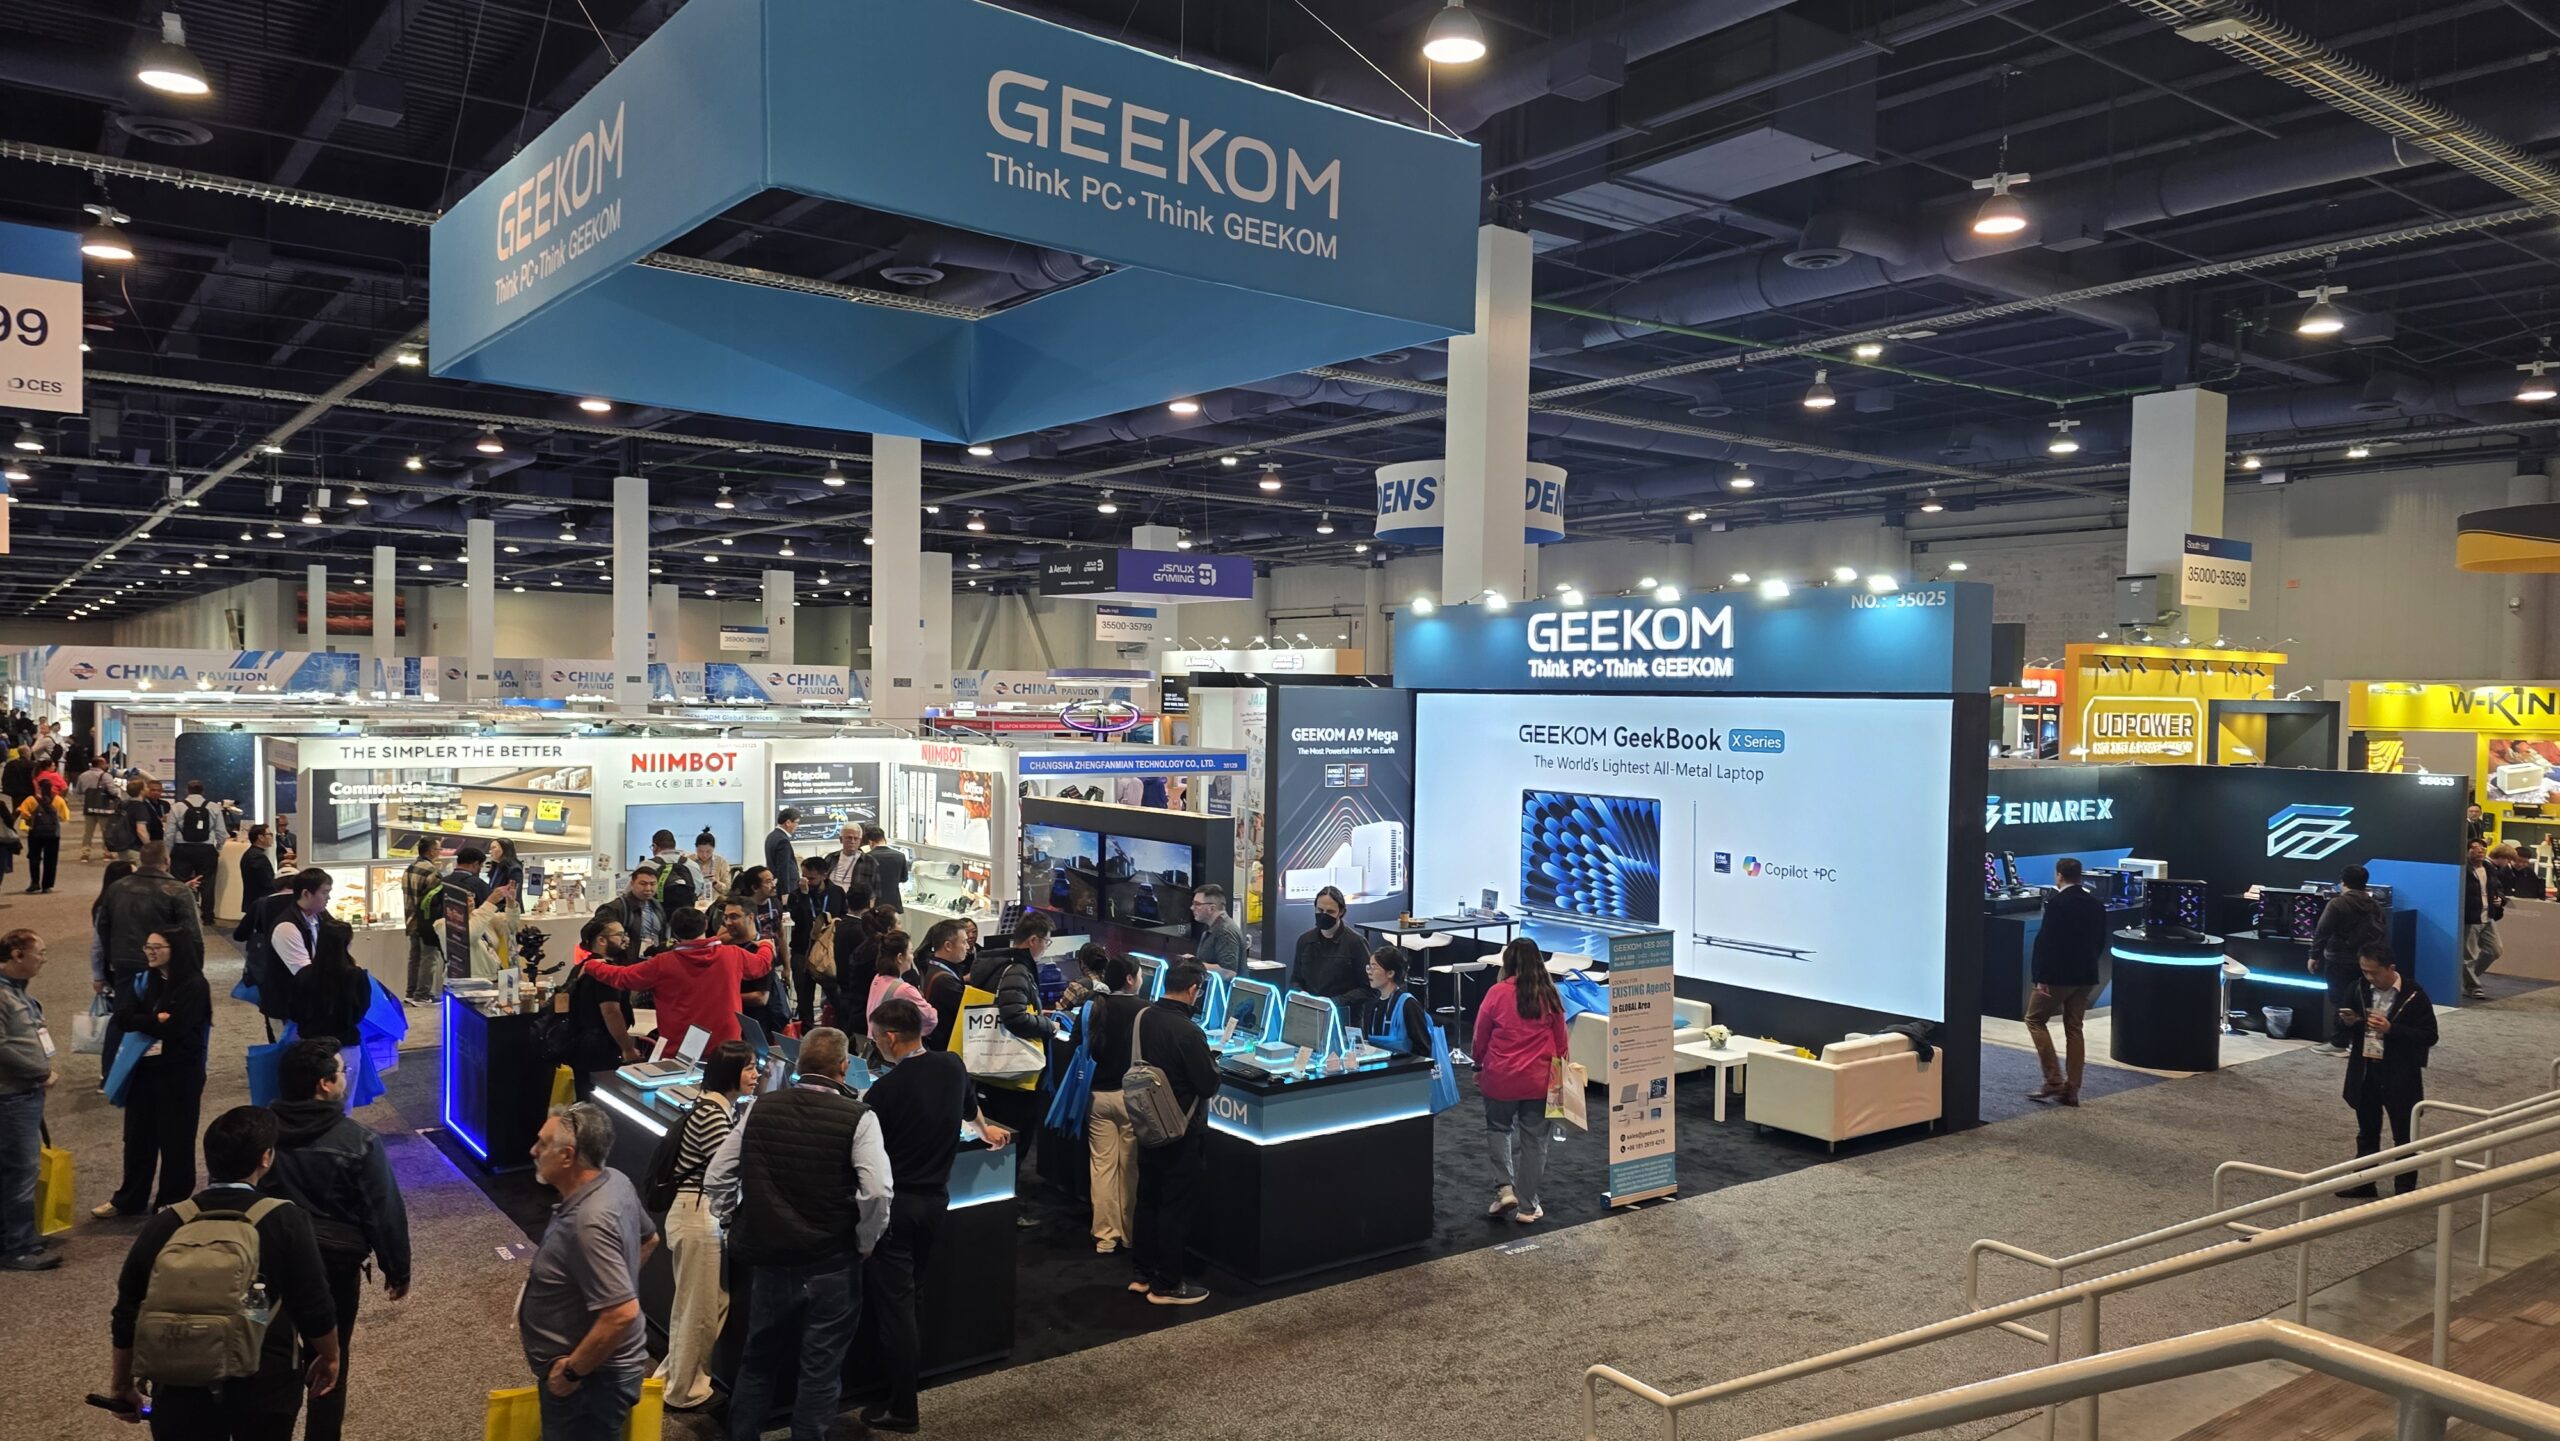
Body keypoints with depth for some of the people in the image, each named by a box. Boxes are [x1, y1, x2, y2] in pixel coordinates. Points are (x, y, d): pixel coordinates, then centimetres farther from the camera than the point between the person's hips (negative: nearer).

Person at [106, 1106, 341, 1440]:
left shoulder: (163, 1226, -6)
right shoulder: (286, 1221, -15)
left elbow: (128, 1313, 2)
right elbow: (315, 1307, -11)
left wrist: (122, 1381, 18)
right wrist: (329, 1358, 7)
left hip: (183, 1386, 2)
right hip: (265, 1387, -2)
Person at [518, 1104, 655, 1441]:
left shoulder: (589, 1223, -32)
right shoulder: (615, 1182, -4)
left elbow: (622, 1314, -33)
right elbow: (648, 1239, 14)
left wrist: (571, 1371, -22)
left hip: (591, 1378, -9)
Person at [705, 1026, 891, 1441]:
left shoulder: (761, 1109, -2)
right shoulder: (858, 1118, -14)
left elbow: (716, 1179, 3)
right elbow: (878, 1191, -23)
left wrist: (738, 1226, 15)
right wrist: (864, 1243, -7)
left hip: (767, 1258, 4)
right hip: (831, 1265, -4)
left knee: (758, 1361, 22)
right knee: (820, 1371, 10)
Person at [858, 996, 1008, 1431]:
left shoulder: (883, 1091, -19)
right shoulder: (952, 1066, 1)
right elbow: (969, 1105, 24)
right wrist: (985, 1129, 44)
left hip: (896, 1203, -6)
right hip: (936, 1199, 6)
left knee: (891, 1300, 1)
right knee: (905, 1292, 21)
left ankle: (899, 1409, 5)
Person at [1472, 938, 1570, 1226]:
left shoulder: (1498, 993, -12)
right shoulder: (1549, 995, -4)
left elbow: (1480, 1037, -3)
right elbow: (1560, 1040, 5)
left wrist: (1479, 1067, 13)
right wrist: (1558, 1070, 19)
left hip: (1501, 1077, -1)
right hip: (1538, 1080, 2)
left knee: (1500, 1130, 21)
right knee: (1534, 1140, 11)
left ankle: (1505, 1188, 5)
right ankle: (1527, 1207, 16)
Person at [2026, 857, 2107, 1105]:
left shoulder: (2056, 902, -14)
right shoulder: (2096, 904, 7)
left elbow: (2045, 940, -17)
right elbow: (2101, 941, 12)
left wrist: (2040, 976, -13)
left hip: (2058, 974, -7)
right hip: (2086, 976, 7)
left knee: (2035, 1019, 7)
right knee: (2074, 1028, 11)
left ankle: (2054, 1080, -2)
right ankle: (2071, 1090, 10)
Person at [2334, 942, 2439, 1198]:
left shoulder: (2413, 994, -14)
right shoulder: (2360, 988, 0)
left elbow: (2429, 1036, -14)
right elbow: (2343, 1026, 11)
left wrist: (2391, 1029, -25)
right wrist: (2347, 1021, -12)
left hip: (2399, 1075, -4)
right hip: (2364, 1070, 5)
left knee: (2404, 1136, 8)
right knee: (2367, 1132, 17)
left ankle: (2405, 1188, 20)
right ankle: (2363, 1182, 28)